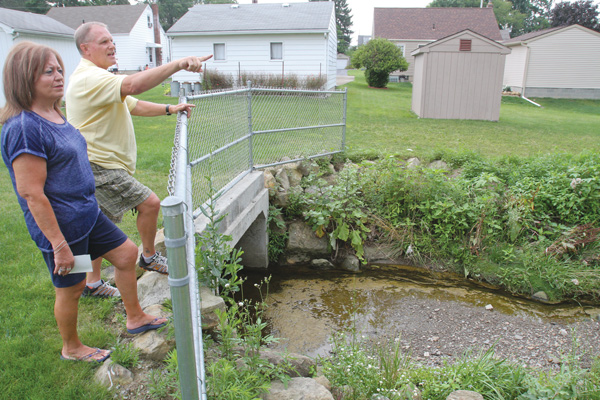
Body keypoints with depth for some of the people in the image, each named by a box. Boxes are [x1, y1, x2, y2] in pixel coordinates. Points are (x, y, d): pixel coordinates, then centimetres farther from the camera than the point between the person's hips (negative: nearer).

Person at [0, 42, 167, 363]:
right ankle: (71, 348, 36)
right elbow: (31, 194, -24)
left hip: (88, 214, 9)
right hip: (61, 226, -9)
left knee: (126, 253, 15)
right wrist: (59, 244, -22)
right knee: (71, 287, 9)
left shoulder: (55, 115, 6)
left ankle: (135, 318, 35)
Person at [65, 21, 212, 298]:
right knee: (150, 203, -7)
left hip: (97, 167, 11)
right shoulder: (89, 78, -19)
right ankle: (149, 257, 13)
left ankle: (93, 282, 30)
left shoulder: (97, 78, 20)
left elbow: (133, 105, 24)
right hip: (100, 166, -11)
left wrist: (170, 109, 12)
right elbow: (132, 85, -38)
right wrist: (179, 64, -44)